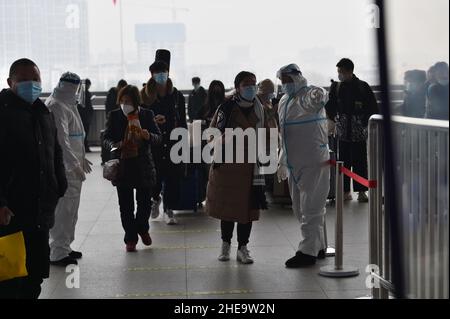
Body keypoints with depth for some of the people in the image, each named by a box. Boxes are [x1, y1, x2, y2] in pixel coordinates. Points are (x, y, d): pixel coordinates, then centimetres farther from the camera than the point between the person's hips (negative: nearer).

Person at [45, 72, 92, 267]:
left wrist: (81, 158, 28)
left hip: (72, 165, 11)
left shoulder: (68, 105, 18)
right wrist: (75, 164, -25)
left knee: (70, 208, 16)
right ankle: (57, 253, -3)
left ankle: (64, 247, 27)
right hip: (64, 168, -11)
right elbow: (61, 139, -23)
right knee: (64, 209, -8)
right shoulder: (57, 107, -15)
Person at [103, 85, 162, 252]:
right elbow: (107, 138, 5)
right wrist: (113, 145, -17)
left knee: (145, 201, 6)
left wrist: (149, 136, -20)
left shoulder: (147, 115, 1)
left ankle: (142, 228, 35)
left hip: (143, 165, 0)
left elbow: (158, 137, 3)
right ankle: (130, 238, 17)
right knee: (126, 205, 4)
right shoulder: (114, 116, 1)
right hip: (122, 166, 0)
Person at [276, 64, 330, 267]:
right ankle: (318, 247, 26)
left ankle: (308, 252, -1)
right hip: (294, 164, 9)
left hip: (313, 162, -9)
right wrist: (282, 162, 24)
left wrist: (318, 96, -62)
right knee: (299, 208, 15)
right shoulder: (284, 102, 15)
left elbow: (319, 96, -38)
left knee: (311, 208, -5)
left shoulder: (308, 95, -11)